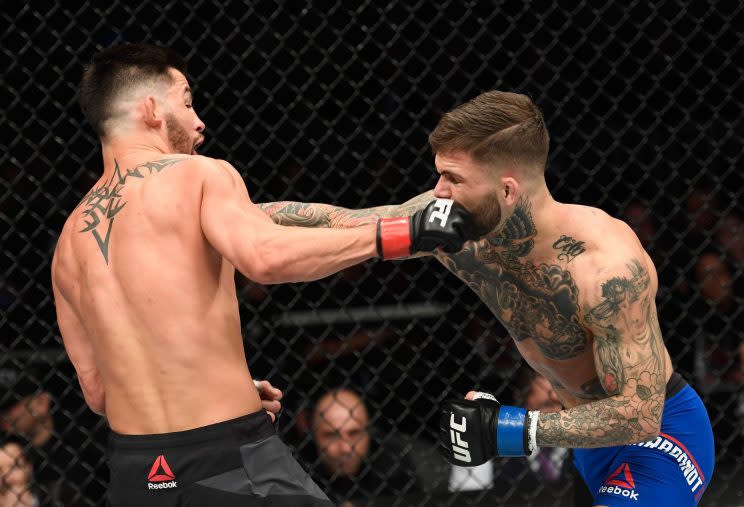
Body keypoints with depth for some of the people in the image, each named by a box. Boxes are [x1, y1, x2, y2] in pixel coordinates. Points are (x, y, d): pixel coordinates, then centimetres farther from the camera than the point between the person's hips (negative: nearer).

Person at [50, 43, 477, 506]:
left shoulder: (69, 245, 13)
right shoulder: (199, 175, -4)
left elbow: (97, 390, 16)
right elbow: (264, 257, -24)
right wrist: (402, 233, -19)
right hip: (231, 460, -6)